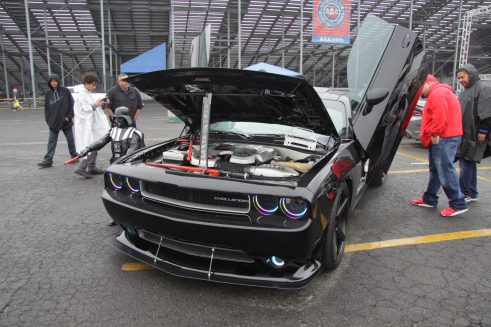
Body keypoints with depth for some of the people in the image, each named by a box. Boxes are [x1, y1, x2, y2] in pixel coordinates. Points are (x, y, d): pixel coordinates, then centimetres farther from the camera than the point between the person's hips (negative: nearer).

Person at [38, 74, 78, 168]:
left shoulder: (65, 91, -3)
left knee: (70, 139, 10)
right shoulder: (48, 94, 5)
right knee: (51, 141, 1)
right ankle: (48, 160, 1)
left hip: (66, 121, -2)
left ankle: (74, 155, 25)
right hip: (54, 122, 2)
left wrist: (69, 116, -8)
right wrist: (49, 120, -1)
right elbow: (46, 108, 8)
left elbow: (71, 104, -2)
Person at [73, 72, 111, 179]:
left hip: (93, 124, 9)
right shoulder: (80, 95, -12)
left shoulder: (90, 94, 14)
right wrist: (94, 105, -16)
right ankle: (81, 168, -11)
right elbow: (84, 110, -17)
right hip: (85, 125, -9)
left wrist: (101, 103, 5)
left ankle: (91, 167, 19)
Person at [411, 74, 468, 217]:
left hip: (444, 139, -11)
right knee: (435, 170, 15)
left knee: (445, 170, -11)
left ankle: (458, 204, -7)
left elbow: (440, 117, -23)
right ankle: (429, 199, 23)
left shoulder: (438, 93, -12)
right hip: (440, 138, 11)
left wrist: (435, 134, -18)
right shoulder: (437, 93, 24)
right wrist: (430, 135, 15)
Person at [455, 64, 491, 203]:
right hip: (464, 134, 9)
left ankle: (464, 194, -5)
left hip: (474, 135, -9)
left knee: (466, 163, -10)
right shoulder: (465, 91, 21)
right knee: (469, 163, 11)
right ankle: (472, 194, 18)